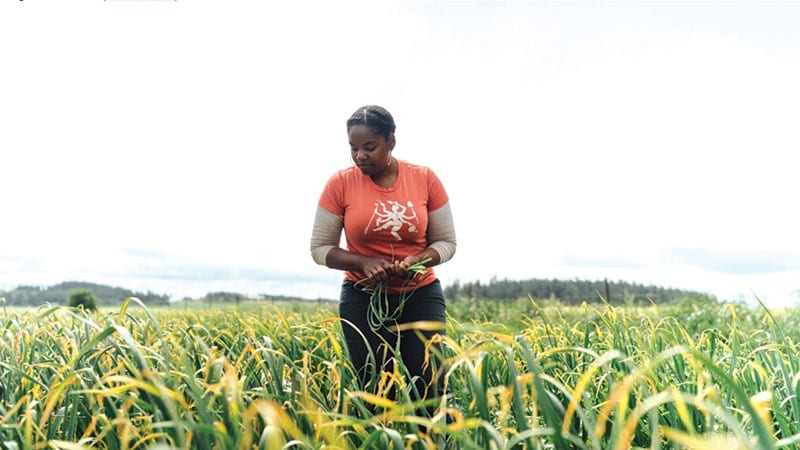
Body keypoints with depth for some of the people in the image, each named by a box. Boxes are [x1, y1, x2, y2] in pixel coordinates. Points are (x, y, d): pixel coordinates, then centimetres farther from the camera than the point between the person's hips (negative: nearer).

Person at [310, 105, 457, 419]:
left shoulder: (425, 179, -4)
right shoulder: (340, 184, -6)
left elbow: (446, 242, 3)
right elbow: (320, 248, -1)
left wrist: (419, 260, -19)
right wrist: (364, 262, -18)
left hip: (421, 296, 1)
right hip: (363, 299, 0)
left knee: (428, 392, -6)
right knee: (375, 394, -1)